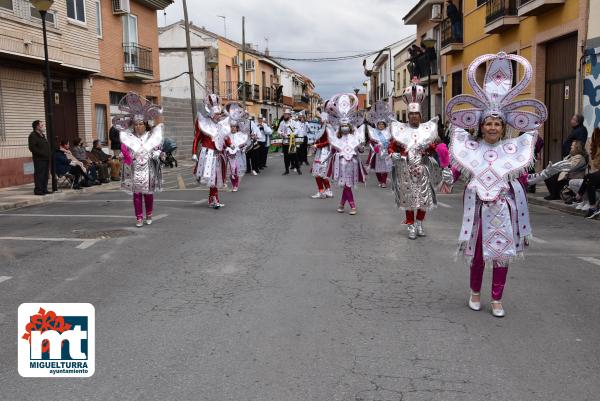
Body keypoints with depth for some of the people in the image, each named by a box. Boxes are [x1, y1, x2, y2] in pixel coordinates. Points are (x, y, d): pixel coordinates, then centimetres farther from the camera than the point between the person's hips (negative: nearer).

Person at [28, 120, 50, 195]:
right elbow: (32, 148, -17)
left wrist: (49, 154, 10)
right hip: (39, 159, -9)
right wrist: (42, 153, -20)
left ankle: (44, 189, 16)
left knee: (45, 174, 10)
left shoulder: (42, 135, 21)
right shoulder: (33, 135, -7)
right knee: (39, 174, -8)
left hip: (45, 158, 9)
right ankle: (38, 190, -5)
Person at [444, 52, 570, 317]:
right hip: (478, 209, -1)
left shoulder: (511, 149, 1)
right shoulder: (470, 147, 0)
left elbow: (523, 180, 2)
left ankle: (497, 300, 17)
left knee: (502, 253, 5)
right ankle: (475, 293, 28)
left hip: (503, 210, 1)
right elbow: (456, 171, 2)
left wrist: (546, 173, -5)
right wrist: (448, 178, -14)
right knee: (477, 253, 7)